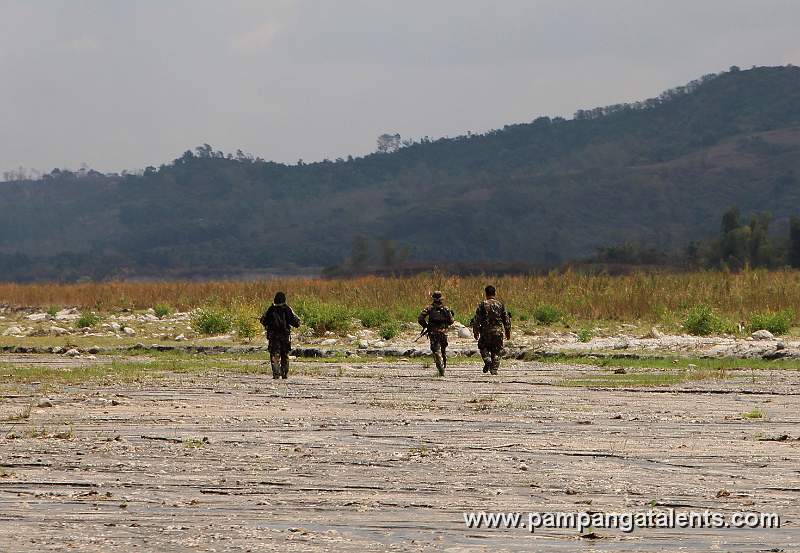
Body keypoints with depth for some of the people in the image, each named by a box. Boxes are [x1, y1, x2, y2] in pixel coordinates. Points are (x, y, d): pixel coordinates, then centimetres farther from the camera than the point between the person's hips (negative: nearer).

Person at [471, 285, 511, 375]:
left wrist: (476, 331, 6)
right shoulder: (500, 305, 2)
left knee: (483, 347, 17)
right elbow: (506, 320, 7)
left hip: (485, 331, -1)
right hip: (498, 331, 1)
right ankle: (494, 369, 3)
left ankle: (487, 360, -7)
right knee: (496, 352, 9)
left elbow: (476, 319, -3)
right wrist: (508, 332, 17)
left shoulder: (482, 305, -3)